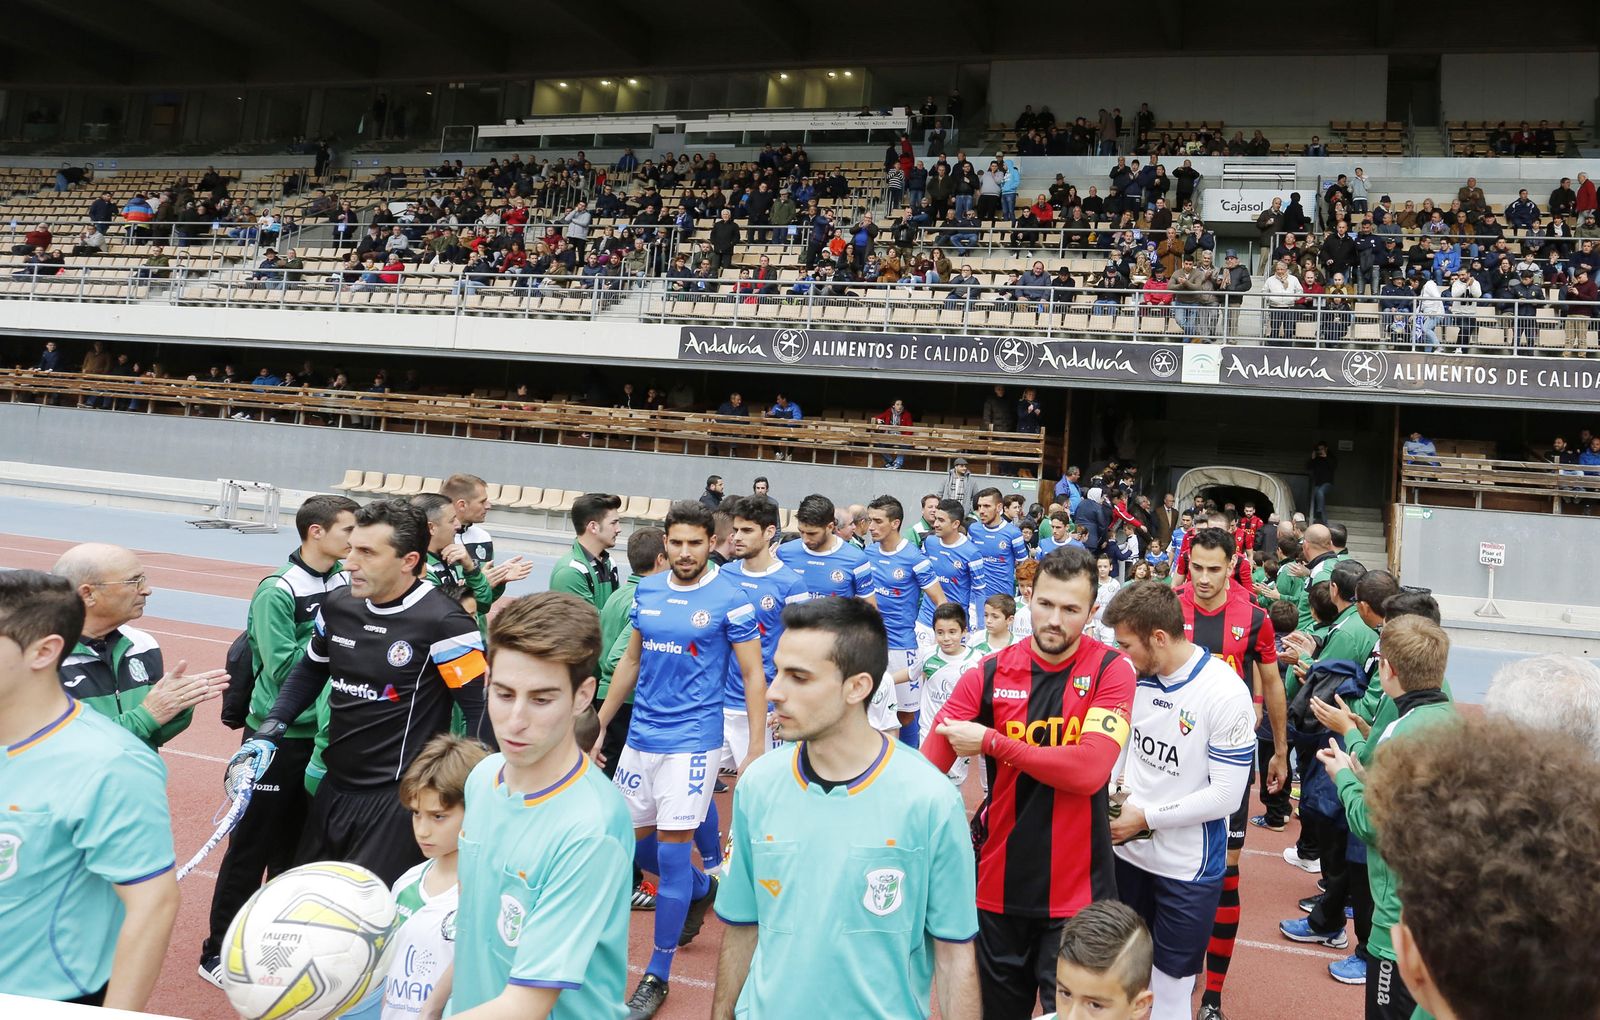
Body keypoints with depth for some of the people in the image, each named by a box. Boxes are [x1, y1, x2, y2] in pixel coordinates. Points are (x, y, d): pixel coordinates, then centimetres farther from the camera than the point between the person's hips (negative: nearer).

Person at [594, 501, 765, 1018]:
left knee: (671, 851, -3)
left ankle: (657, 975, 12)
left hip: (691, 741, -6)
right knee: (634, 841, 15)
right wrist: (599, 724, 14)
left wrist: (756, 749, -12)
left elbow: (754, 676, -7)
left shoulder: (730, 601, -10)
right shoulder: (646, 591, 5)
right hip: (639, 737, 6)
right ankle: (703, 888, 44)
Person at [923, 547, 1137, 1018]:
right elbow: (925, 767, -10)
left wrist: (991, 741, -18)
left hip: (1075, 893, -2)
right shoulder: (989, 673, -4)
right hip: (996, 887, 3)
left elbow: (1089, 771, -23)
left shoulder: (1111, 671, -9)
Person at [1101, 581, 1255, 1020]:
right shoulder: (1135, 674, -4)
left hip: (1187, 867, -5)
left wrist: (1145, 817, -16)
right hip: (1127, 851, 6)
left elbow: (1226, 795, -20)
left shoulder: (1225, 694, -20)